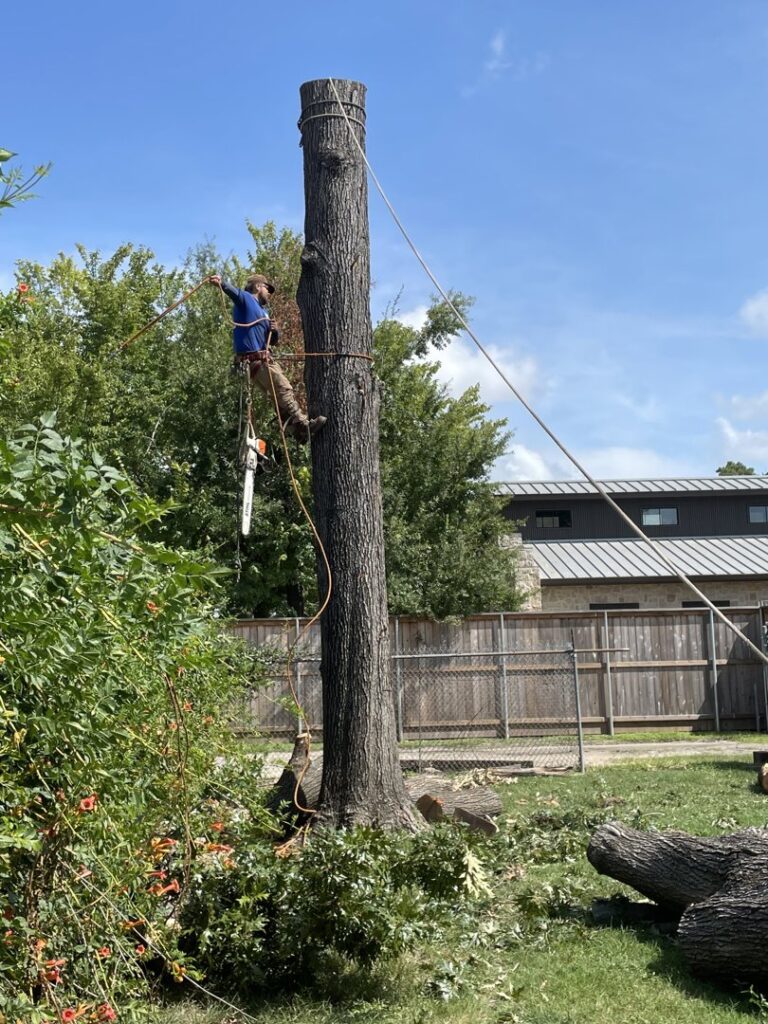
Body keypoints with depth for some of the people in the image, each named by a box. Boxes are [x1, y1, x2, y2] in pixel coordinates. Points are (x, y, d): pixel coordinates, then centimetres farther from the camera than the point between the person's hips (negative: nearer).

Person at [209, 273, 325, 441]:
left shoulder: (263, 310, 24)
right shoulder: (246, 299, -2)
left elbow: (272, 341, 25)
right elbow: (234, 292, -26)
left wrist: (274, 331, 1)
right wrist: (221, 283, -48)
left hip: (264, 359, 10)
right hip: (254, 359, -10)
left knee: (280, 395, 12)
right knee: (284, 389, -14)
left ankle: (297, 429, 18)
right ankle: (302, 425, -14)